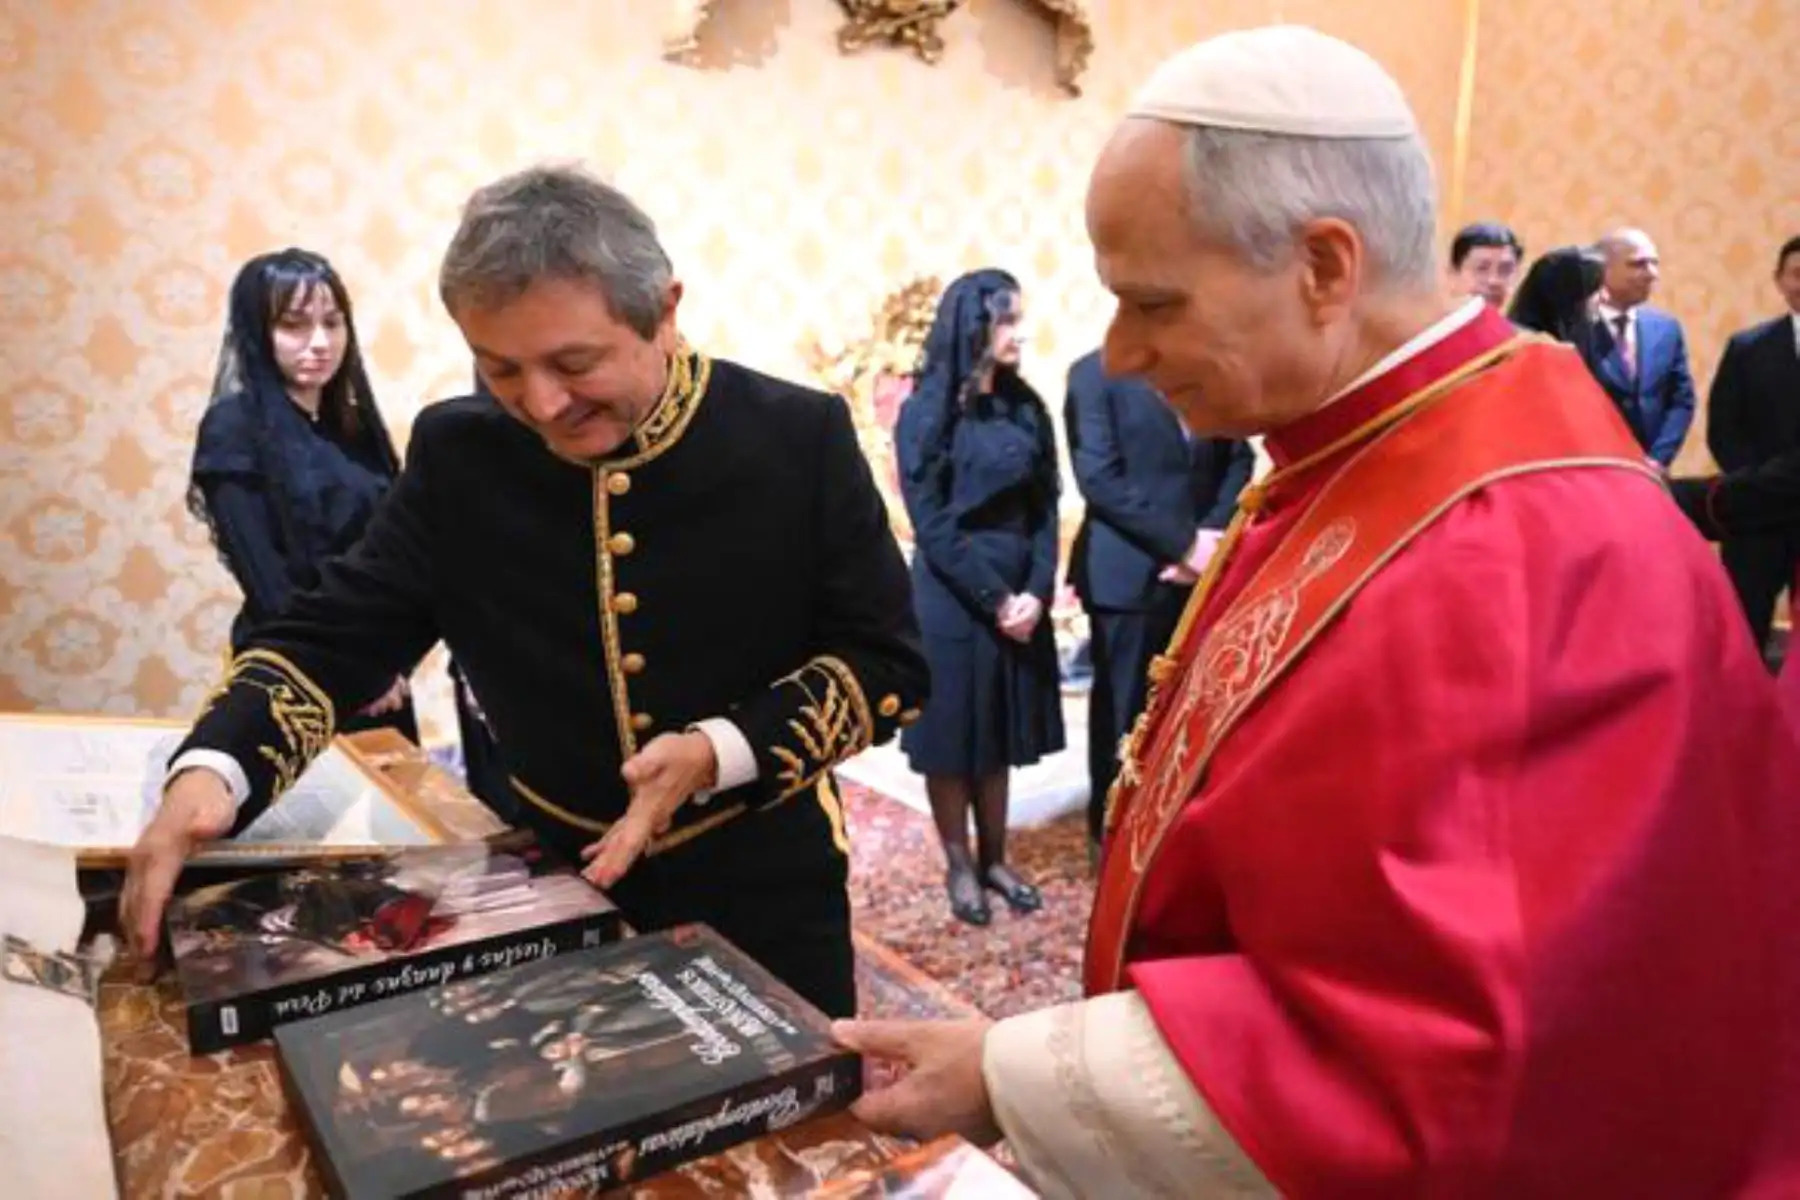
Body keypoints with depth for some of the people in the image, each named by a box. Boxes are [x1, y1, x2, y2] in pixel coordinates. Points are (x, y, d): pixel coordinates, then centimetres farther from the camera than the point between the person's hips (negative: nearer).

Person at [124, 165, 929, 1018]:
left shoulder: (799, 438, -14)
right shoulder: (460, 452, -6)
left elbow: (888, 661, -10)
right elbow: (332, 635, -2)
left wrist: (719, 754, -25)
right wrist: (211, 772, -21)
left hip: (761, 892, -2)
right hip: (555, 885, 2)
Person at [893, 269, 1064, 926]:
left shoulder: (1024, 407, 6)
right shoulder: (927, 411, -9)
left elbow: (1044, 508, 5)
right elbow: (932, 525, -12)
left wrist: (1035, 592, -8)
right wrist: (995, 599, -14)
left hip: (1020, 595, 5)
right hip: (952, 599, -5)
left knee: (999, 732, 14)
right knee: (952, 734, 6)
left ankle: (994, 859, 27)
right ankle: (959, 867, 21)